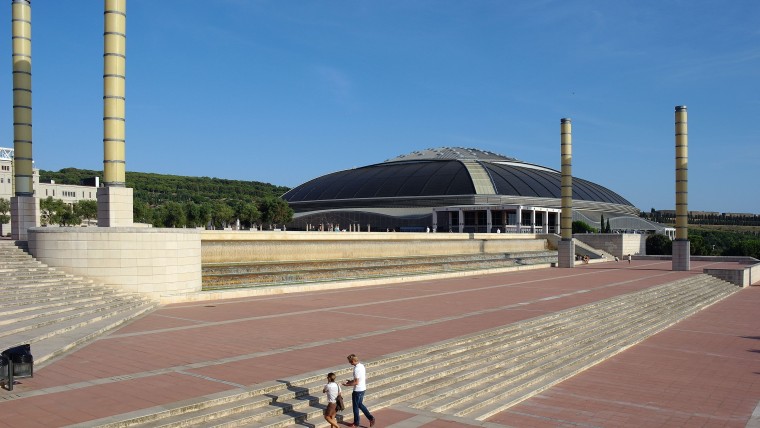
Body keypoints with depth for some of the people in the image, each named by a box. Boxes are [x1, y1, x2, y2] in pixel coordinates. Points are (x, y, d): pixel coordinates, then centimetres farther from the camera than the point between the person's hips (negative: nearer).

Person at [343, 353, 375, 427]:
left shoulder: (356, 369, -25)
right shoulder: (362, 366, 4)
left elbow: (356, 382, -24)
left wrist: (347, 384, -14)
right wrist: (351, 381, 13)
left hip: (357, 390, -9)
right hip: (363, 388, 9)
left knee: (355, 406, 9)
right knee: (360, 404, 22)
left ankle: (356, 423, 23)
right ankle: (371, 418, 18)